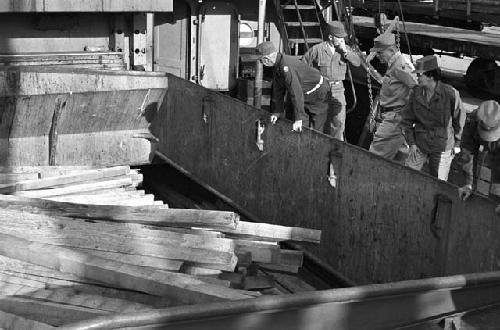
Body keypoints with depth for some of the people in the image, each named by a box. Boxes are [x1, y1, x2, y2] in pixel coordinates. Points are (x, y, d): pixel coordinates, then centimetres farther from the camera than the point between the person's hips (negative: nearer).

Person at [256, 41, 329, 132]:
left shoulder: (286, 66, -32)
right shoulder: (277, 66, -2)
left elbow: (296, 92, -34)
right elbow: (278, 90, 10)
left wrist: (298, 119, -33)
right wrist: (277, 111, 10)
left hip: (318, 94, -9)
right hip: (306, 96, 9)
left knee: (316, 130, -7)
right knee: (303, 127, 5)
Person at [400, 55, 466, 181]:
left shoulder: (450, 93, -16)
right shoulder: (416, 93, -6)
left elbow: (459, 117, 0)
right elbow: (406, 119, 6)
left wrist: (457, 143, 6)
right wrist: (411, 142, 2)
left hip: (442, 148, -3)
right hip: (419, 145, 3)